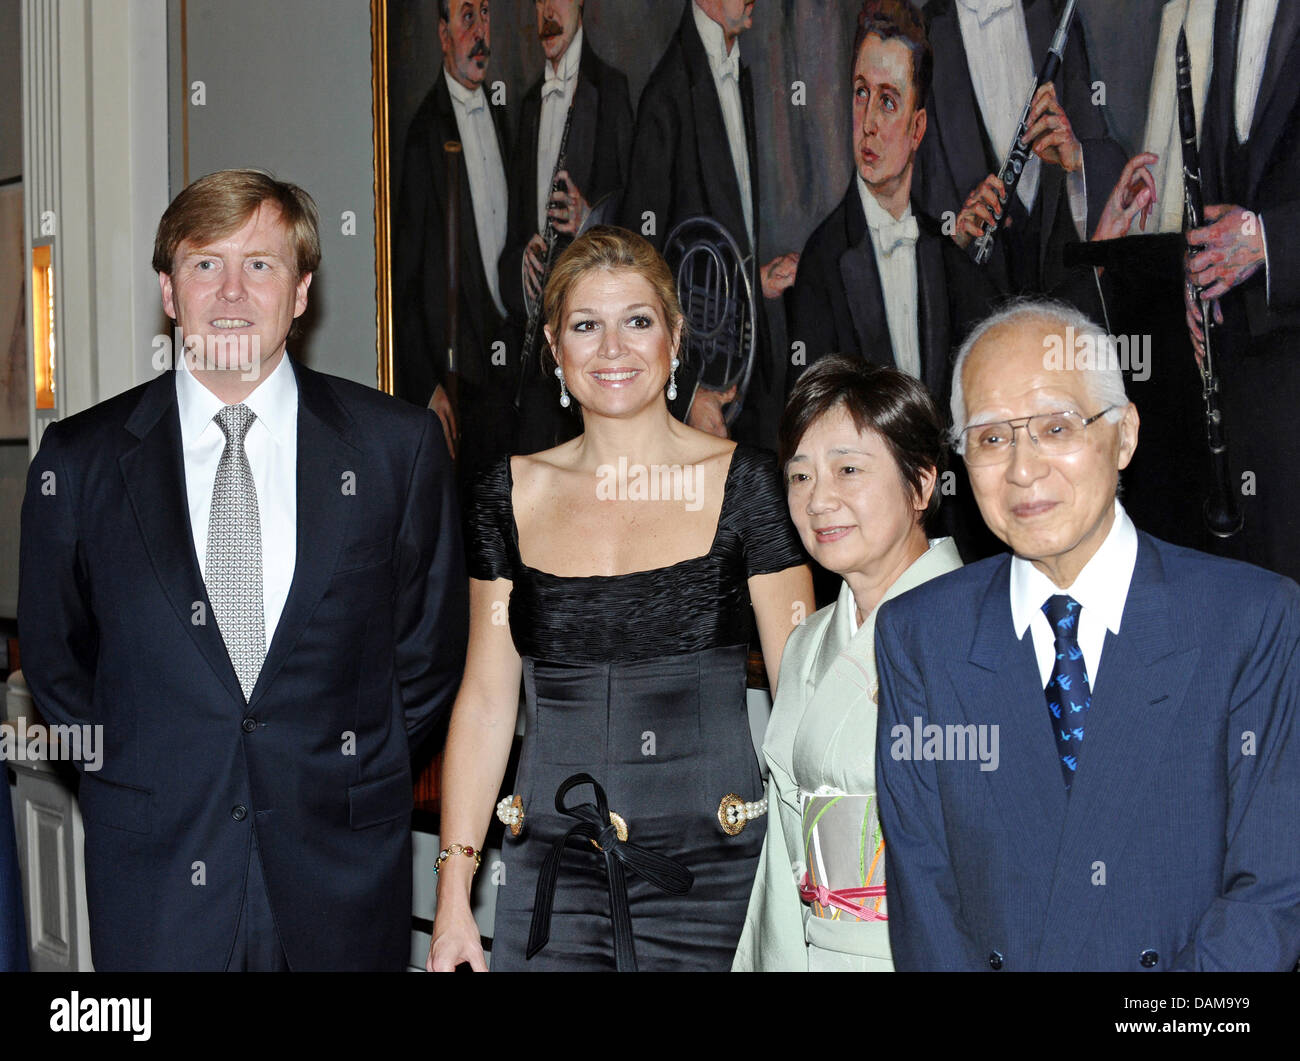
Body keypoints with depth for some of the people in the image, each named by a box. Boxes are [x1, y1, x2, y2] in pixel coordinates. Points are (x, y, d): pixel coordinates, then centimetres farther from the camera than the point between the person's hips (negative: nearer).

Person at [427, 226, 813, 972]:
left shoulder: (743, 483, -3)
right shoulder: (512, 495, 5)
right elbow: (487, 699, 8)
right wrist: (454, 891, 5)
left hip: (712, 879, -2)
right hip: (553, 876, 2)